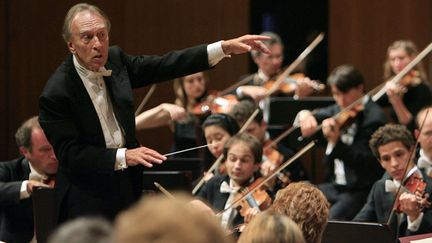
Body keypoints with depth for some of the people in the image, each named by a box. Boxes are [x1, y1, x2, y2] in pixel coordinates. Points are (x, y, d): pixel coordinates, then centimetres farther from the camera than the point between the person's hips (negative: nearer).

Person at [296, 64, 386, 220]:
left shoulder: (373, 118, -14)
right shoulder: (338, 111, 10)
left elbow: (365, 163, -23)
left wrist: (336, 140, -37)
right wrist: (304, 115, -10)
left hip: (362, 191, -8)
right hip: (335, 186, 8)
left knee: (331, 218, -31)